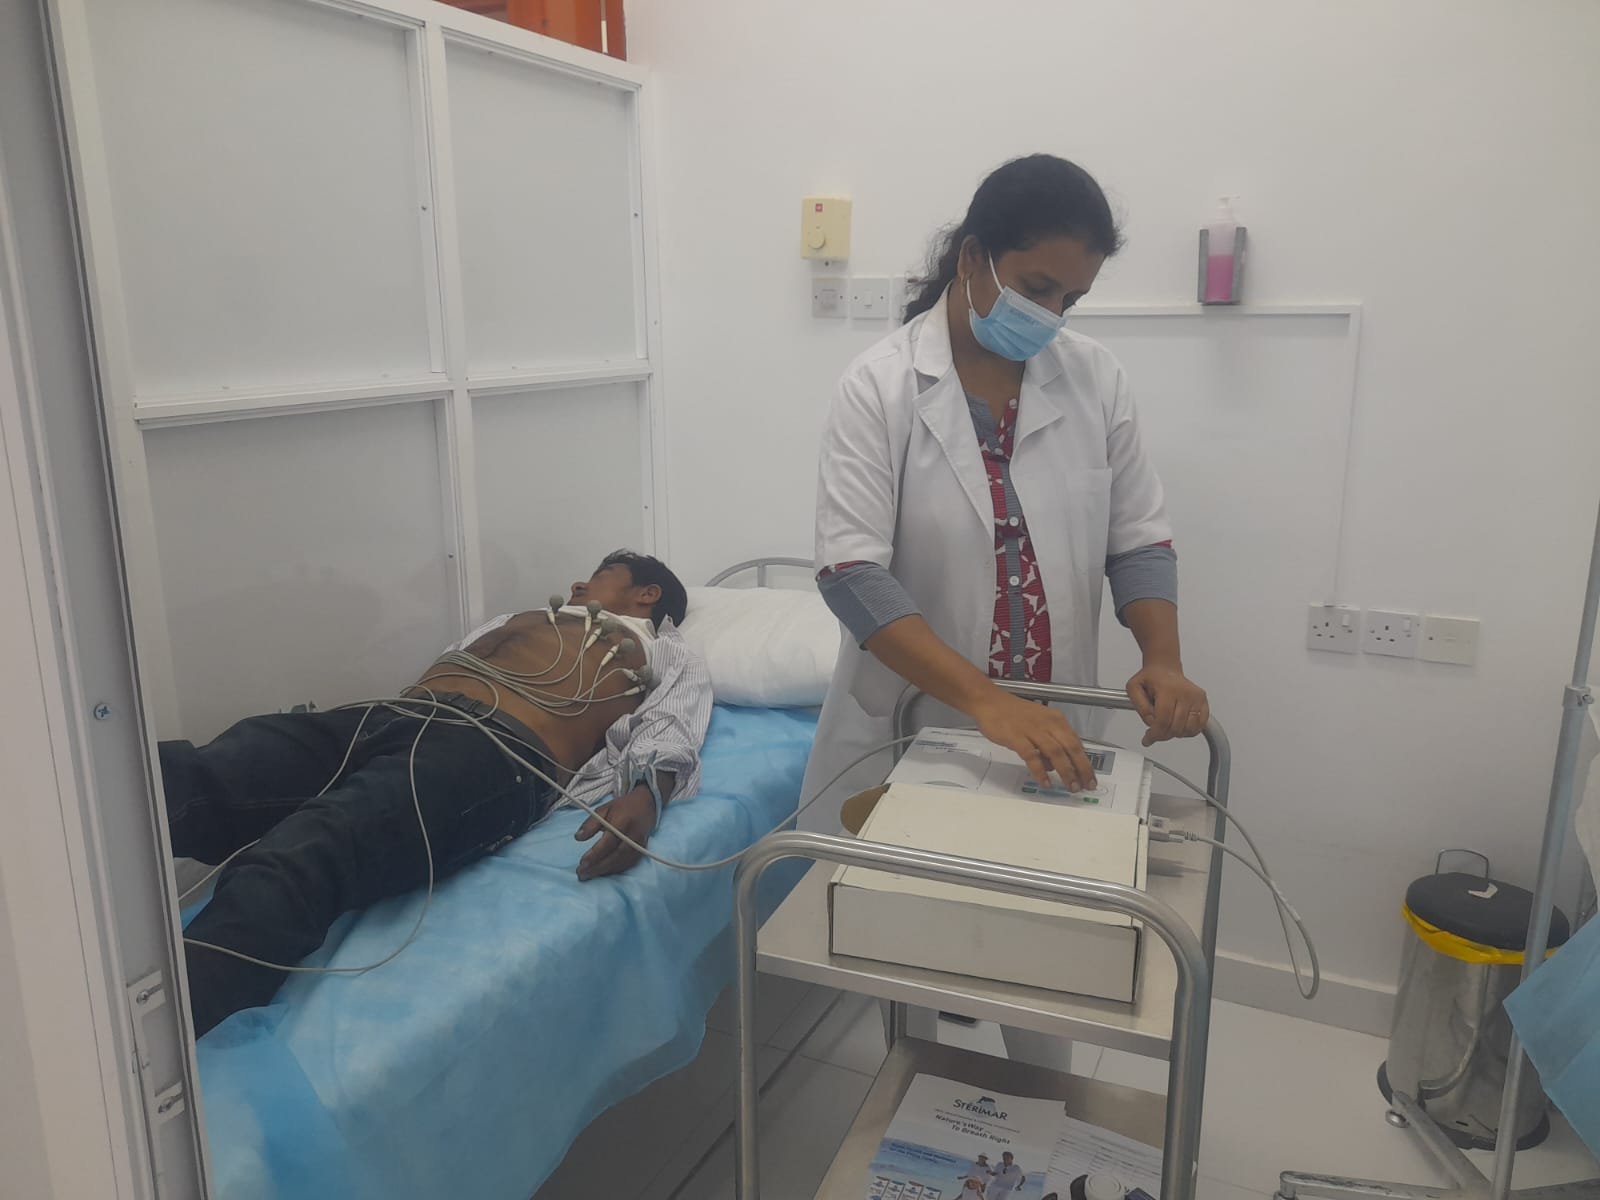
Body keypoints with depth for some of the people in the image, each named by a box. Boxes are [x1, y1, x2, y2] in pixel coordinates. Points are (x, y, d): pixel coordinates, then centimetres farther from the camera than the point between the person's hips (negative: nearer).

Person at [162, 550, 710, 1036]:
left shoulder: (667, 656, 27)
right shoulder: (519, 619, 44)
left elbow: (671, 729, 6)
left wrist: (646, 793, -19)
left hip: (499, 747, -6)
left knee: (295, 862, -36)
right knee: (175, 777, -23)